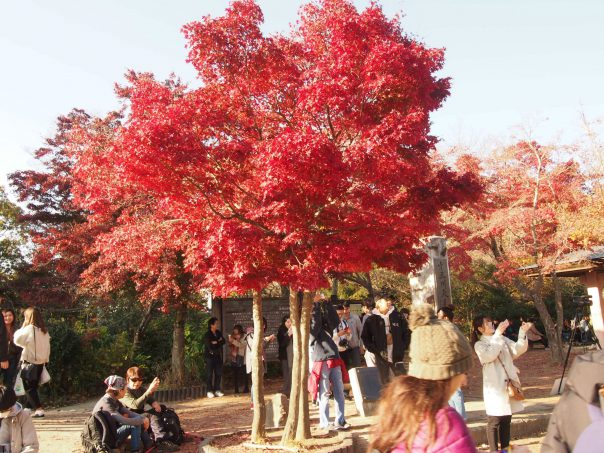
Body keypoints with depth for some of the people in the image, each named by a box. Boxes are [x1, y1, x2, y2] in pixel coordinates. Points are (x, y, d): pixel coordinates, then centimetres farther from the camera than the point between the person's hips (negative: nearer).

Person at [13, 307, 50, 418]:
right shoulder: (44, 330, 7)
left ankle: (39, 409, -9)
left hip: (29, 362, -6)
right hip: (40, 362, 6)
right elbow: (47, 347, 10)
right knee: (33, 386, 16)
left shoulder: (29, 329, -14)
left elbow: (17, 339, -9)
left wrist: (23, 326, -3)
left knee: (29, 387, 0)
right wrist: (45, 360, 15)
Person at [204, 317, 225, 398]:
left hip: (218, 357, 6)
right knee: (210, 374, -3)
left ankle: (217, 390, 14)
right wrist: (219, 343, -5)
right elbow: (210, 347, -15)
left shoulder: (218, 333, 11)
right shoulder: (207, 335, -8)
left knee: (219, 374, 6)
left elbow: (223, 341, 3)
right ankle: (209, 391, 3)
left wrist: (216, 343, -11)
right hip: (210, 356, -6)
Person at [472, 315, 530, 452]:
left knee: (506, 420, 14)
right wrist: (497, 334, -23)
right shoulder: (479, 344, -4)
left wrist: (523, 333, -14)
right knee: (494, 421, -1)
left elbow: (518, 350, 1)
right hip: (494, 387, -5)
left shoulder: (503, 339, 11)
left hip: (509, 384, 5)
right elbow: (489, 355, -23)